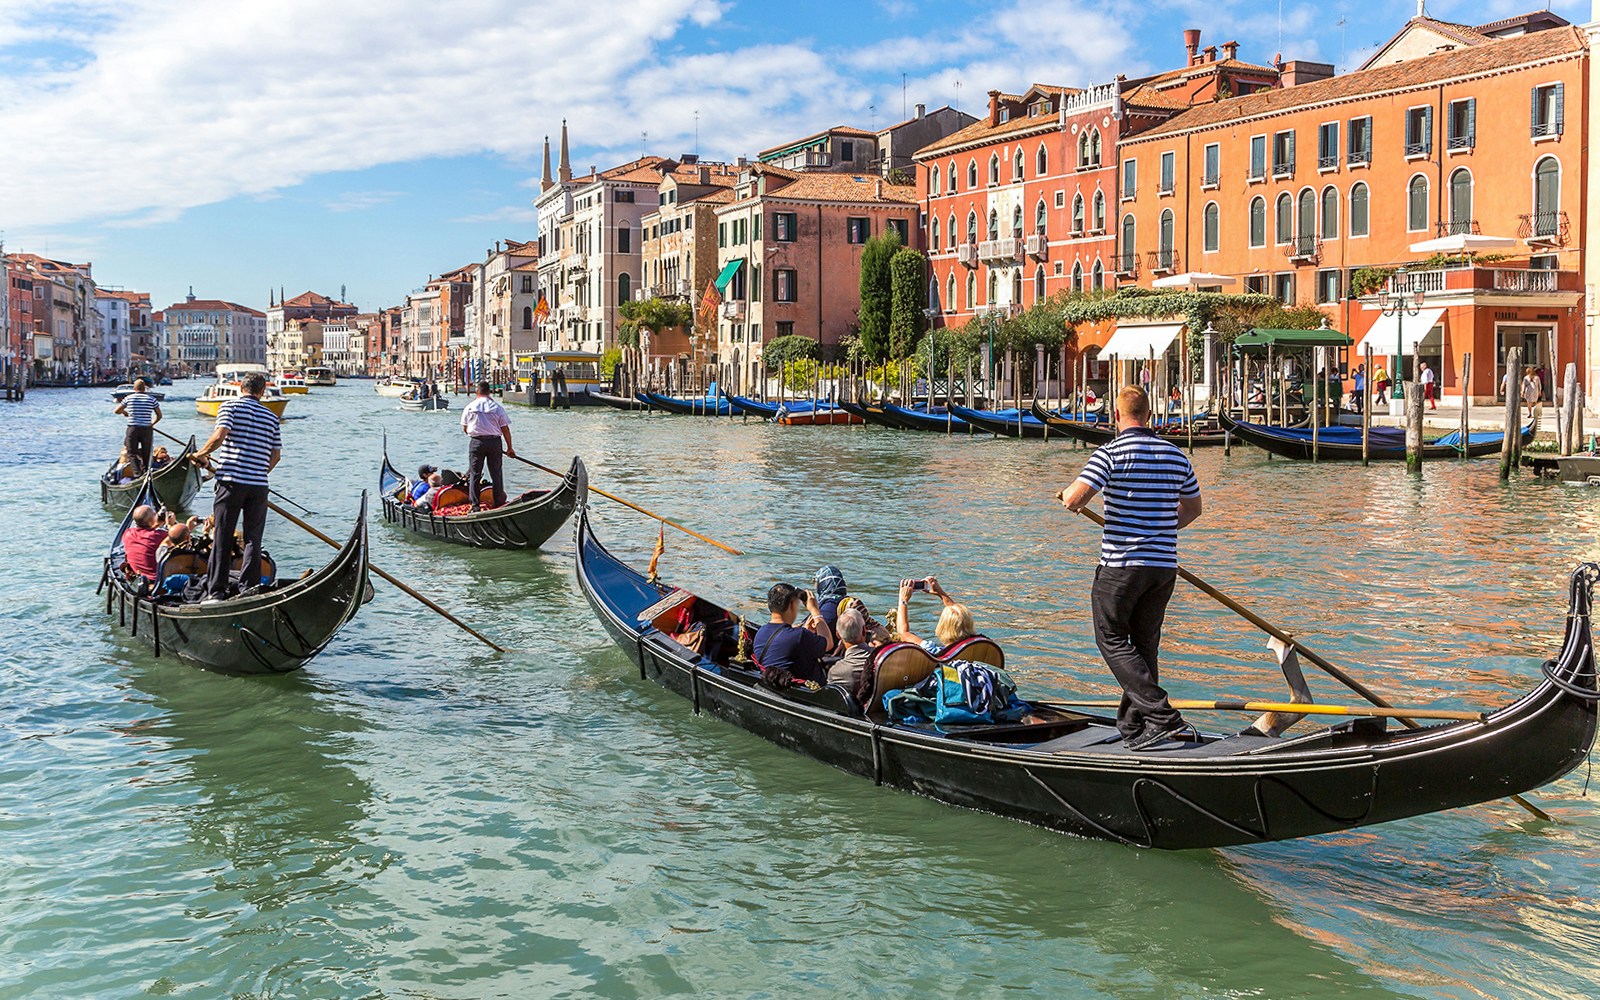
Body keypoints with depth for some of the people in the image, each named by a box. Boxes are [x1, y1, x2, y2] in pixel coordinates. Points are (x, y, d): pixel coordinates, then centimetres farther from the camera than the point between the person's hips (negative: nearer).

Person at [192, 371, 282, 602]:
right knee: (253, 540, 6)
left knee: (221, 538, 4)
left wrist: (201, 453, 2)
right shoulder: (271, 416, 12)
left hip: (231, 481, -2)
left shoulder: (231, 406, 1)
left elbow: (219, 435, -14)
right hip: (259, 486, 3)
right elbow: (276, 454, 13)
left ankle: (215, 592, 2)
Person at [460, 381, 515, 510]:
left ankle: (475, 505, 3)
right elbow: (505, 429, 0)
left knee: (474, 473, 5)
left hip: (476, 443, 0)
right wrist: (510, 448, 9)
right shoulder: (498, 408, -2)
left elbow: (464, 428, 6)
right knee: (496, 473, 10)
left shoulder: (469, 407, -1)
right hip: (494, 442, 0)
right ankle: (499, 501, 15)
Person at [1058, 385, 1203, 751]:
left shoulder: (1111, 453, -11)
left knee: (1112, 641, 4)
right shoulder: (1176, 455, 8)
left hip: (1121, 565, -6)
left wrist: (1068, 493, 4)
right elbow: (1192, 507, 20)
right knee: (1144, 645, 15)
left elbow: (1074, 499, -19)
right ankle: (1135, 728, 19)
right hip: (1165, 565, 6)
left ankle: (1165, 718, -9)